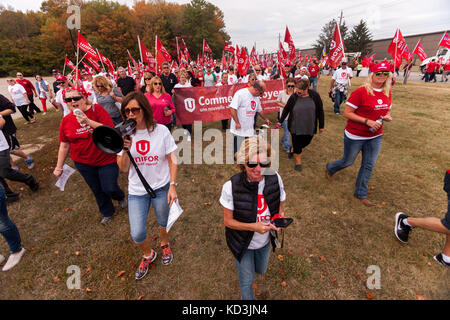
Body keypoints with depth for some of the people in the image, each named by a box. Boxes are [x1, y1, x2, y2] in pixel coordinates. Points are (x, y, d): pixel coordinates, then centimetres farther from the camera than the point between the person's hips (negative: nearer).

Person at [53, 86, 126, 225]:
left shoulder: (97, 109, -12)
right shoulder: (66, 120, -1)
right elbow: (64, 145, 7)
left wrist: (89, 121, -29)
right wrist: (59, 166, 10)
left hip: (106, 159, -3)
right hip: (83, 163, 4)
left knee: (109, 188, -3)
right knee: (97, 190, 16)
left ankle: (120, 196, 35)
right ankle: (107, 212, 41)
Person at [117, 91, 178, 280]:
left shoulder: (161, 131, -11)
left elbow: (172, 160, -5)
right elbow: (123, 169, -4)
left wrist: (172, 186, -11)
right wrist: (125, 150, -22)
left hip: (161, 187, -1)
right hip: (137, 190, 1)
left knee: (164, 222, 19)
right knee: (137, 234, 0)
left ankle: (165, 244, 54)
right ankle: (148, 255, 35)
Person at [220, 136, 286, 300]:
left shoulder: (275, 179, -20)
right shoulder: (231, 186, -31)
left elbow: (279, 205, -2)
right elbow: (228, 221, -19)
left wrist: (280, 217, -24)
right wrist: (254, 226, -33)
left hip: (265, 241, 4)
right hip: (243, 243, -4)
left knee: (261, 270, 32)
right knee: (247, 281, 19)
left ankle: (247, 265, 67)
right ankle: (246, 298, 54)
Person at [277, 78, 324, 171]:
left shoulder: (315, 96, -8)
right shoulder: (294, 97, -9)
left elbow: (320, 111, 0)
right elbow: (286, 109, 5)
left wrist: (321, 126, 4)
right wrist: (280, 121, 6)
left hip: (309, 128, 1)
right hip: (295, 127, -1)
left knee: (306, 142, 18)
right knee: (296, 144, 6)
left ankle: (293, 149, 49)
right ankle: (298, 161, 27)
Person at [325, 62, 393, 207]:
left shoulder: (387, 93, 4)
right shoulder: (361, 92, -17)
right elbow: (347, 113, -18)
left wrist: (387, 117, -4)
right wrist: (367, 121, -24)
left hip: (375, 137, 6)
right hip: (355, 136, -6)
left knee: (369, 165, 10)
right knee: (348, 161, 11)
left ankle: (361, 193, 27)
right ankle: (330, 168, 45)